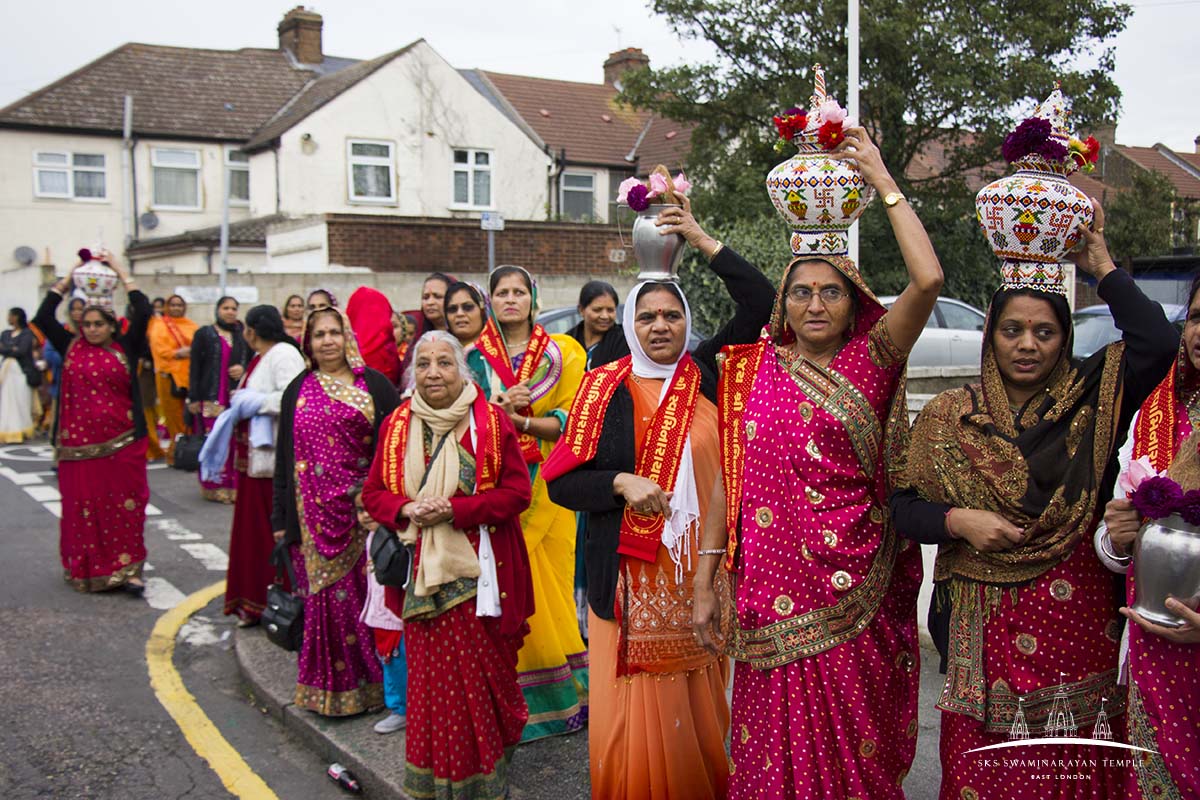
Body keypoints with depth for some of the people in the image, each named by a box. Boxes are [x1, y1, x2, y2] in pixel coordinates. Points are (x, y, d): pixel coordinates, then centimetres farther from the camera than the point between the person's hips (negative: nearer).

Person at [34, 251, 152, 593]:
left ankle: (128, 569, 3)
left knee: (124, 506, -1)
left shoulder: (124, 348, 3)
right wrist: (69, 276, 6)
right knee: (82, 507, 6)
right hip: (78, 445, 2)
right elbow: (43, 317, 5)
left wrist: (119, 269, 1)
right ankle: (86, 570, 17)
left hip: (121, 444, -2)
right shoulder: (71, 348, 8)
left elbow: (143, 311, -4)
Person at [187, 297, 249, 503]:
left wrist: (244, 369, -4)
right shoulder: (204, 334, 6)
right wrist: (193, 398, -4)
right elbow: (194, 367, 2)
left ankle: (234, 486, 3)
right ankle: (215, 487, 1)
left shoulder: (242, 336, 13)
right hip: (211, 398, -2)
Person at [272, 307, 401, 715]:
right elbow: (285, 456, 13)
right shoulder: (298, 391, 12)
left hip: (362, 512, -2)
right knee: (325, 596, 3)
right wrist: (281, 517, 8)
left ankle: (372, 680, 13)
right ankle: (330, 685, 15)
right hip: (314, 514, 2)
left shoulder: (374, 385, 3)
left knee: (365, 592, 0)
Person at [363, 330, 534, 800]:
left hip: (480, 568, -2)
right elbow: (373, 492, 10)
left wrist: (454, 510, -17)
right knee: (431, 675, 7)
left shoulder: (492, 421, -4)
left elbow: (517, 491, -6)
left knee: (484, 670, 3)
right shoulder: (396, 426, 7)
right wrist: (408, 510, -11)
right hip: (423, 571, 3)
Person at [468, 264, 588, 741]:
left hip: (544, 485, 0)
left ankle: (560, 692, 15)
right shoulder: (475, 355, 8)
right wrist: (501, 406, -15)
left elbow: (569, 420, -1)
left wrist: (520, 420, -15)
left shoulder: (560, 353, 6)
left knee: (550, 585, 1)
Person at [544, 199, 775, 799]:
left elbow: (762, 303, -4)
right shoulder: (605, 387, 2)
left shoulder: (706, 374, 4)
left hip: (702, 573, 1)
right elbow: (561, 480, 0)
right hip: (629, 576, -1)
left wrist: (703, 241, -5)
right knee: (632, 718, 3)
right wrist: (622, 483, -16)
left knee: (696, 710, 9)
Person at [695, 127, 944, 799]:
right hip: (772, 591, 1)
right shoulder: (752, 371, 4)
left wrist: (883, 180, -10)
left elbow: (928, 281, -17)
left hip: (853, 592, -1)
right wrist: (706, 581, 1)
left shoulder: (869, 362, -1)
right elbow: (729, 478, 4)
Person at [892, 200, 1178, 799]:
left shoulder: (1091, 400, 4)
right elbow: (904, 507, 4)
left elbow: (1157, 344, -13)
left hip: (1079, 615, 0)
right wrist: (958, 521, -14)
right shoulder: (948, 417, 4)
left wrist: (1102, 267, -6)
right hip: (984, 625, 0)